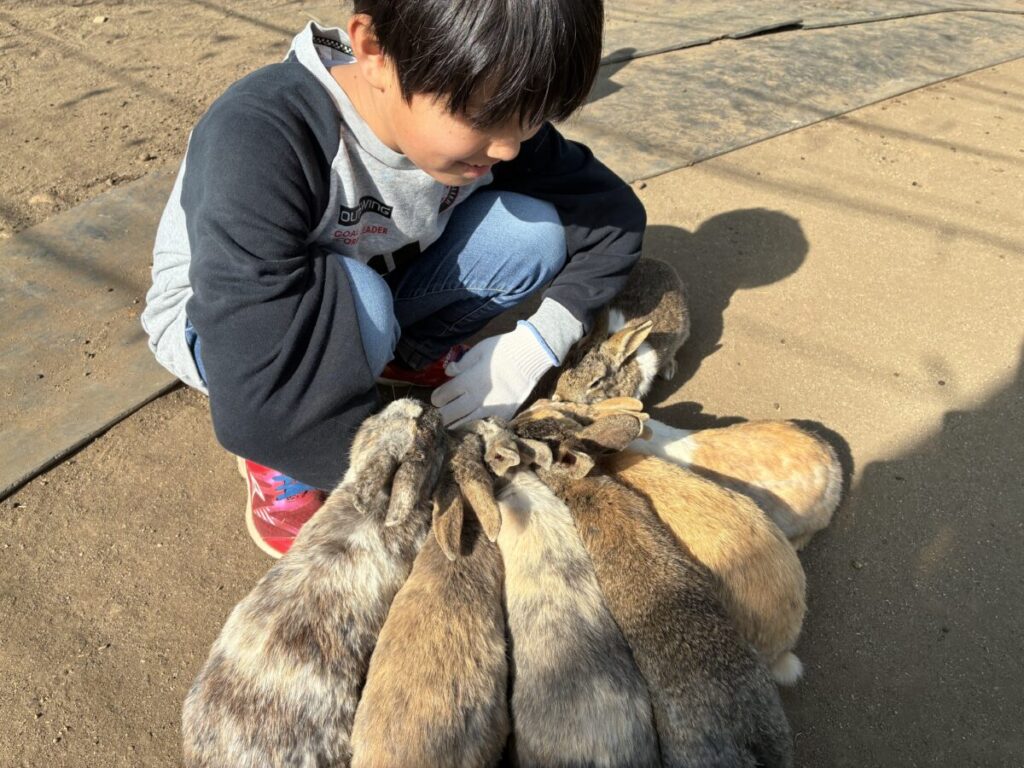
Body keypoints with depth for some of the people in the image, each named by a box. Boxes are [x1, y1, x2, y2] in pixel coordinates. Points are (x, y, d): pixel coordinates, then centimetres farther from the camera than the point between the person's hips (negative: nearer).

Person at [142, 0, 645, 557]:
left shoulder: (482, 111, -21)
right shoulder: (258, 140, -38)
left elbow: (613, 214, -10)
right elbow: (257, 401, -44)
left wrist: (534, 346, -22)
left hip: (367, 292, 5)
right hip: (217, 319, -4)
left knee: (533, 231, -19)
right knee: (353, 302, -39)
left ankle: (404, 352, 5)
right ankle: (277, 454, -9)